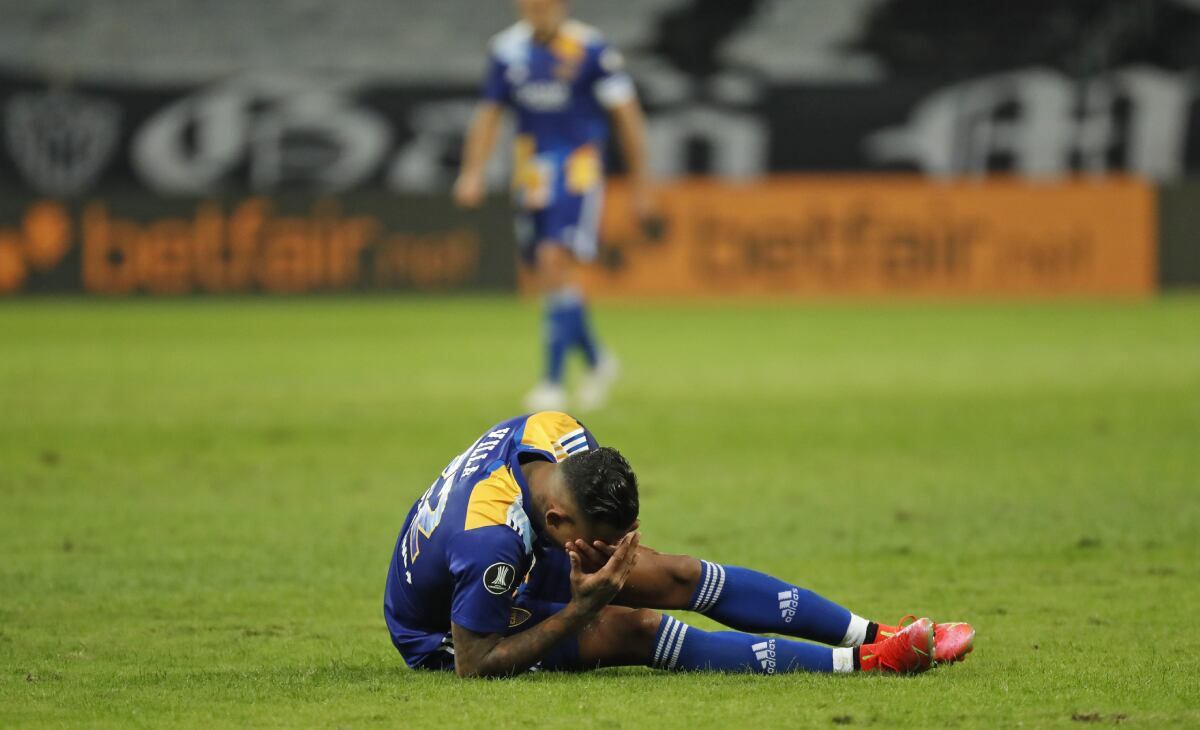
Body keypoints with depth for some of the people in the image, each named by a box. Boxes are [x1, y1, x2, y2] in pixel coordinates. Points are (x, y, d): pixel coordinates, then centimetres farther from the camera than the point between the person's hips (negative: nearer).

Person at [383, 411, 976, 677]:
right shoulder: (489, 540, -43)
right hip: (443, 637, -8)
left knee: (676, 576, -5)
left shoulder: (557, 434, -21)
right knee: (632, 630, -23)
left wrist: (608, 548, -16)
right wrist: (581, 610, -33)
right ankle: (859, 662, -26)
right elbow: (475, 668, -33)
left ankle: (871, 634, -1)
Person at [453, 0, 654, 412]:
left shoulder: (590, 50, -9)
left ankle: (553, 384, -16)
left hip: (576, 172, -5)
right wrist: (472, 173, 0)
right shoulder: (508, 50, 4)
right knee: (549, 276, 10)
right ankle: (597, 363, 33)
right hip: (530, 173, 5)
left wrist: (640, 185, -1)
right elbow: (489, 114, 12)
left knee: (555, 263, -18)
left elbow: (626, 116, -3)